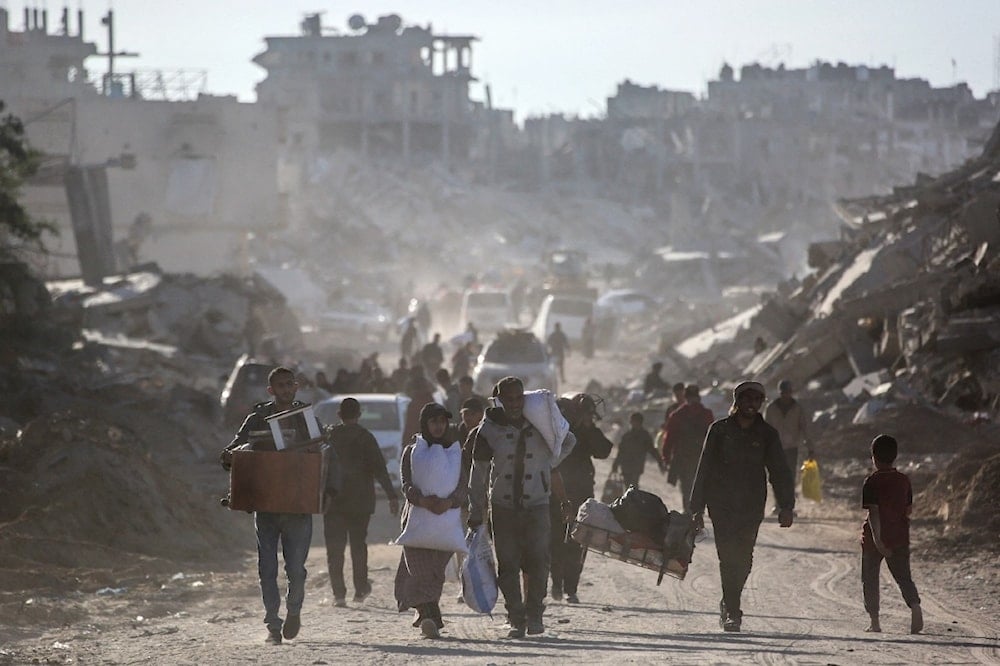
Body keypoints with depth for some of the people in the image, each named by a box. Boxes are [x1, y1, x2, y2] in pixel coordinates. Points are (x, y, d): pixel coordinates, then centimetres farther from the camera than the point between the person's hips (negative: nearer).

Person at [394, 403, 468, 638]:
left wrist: (450, 501, -17)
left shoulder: (456, 451, 13)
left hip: (447, 519, 1)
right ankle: (431, 619, -14)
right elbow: (406, 485, -1)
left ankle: (426, 616, 2)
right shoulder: (412, 451, 9)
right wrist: (422, 500, -21)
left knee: (435, 570, -4)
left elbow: (464, 486, 4)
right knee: (422, 569, -9)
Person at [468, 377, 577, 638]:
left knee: (538, 560, -11)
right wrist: (476, 513, 6)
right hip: (503, 507, 0)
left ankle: (534, 613, 2)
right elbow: (479, 474, 5)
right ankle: (516, 619, 5)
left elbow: (568, 442, 22)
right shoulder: (488, 431, 0)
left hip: (536, 505, 0)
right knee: (507, 565, -2)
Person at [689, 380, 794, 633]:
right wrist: (697, 508, 3)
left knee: (743, 558, 0)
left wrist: (786, 506, -9)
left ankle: (729, 604, 22)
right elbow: (704, 469, 6)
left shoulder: (767, 435, 7)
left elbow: (779, 471, 4)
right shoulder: (720, 430, 4)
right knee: (729, 555, -11)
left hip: (752, 506, 1)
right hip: (722, 504, -1)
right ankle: (732, 611, -9)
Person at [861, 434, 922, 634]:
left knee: (870, 579, 8)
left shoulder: (872, 482, -10)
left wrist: (877, 538, -23)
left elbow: (873, 512, -18)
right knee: (903, 576, 9)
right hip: (900, 536, 4)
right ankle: (915, 606, -18)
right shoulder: (904, 480, 4)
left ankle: (874, 621, 5)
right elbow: (909, 510, 10)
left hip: (874, 537, -4)